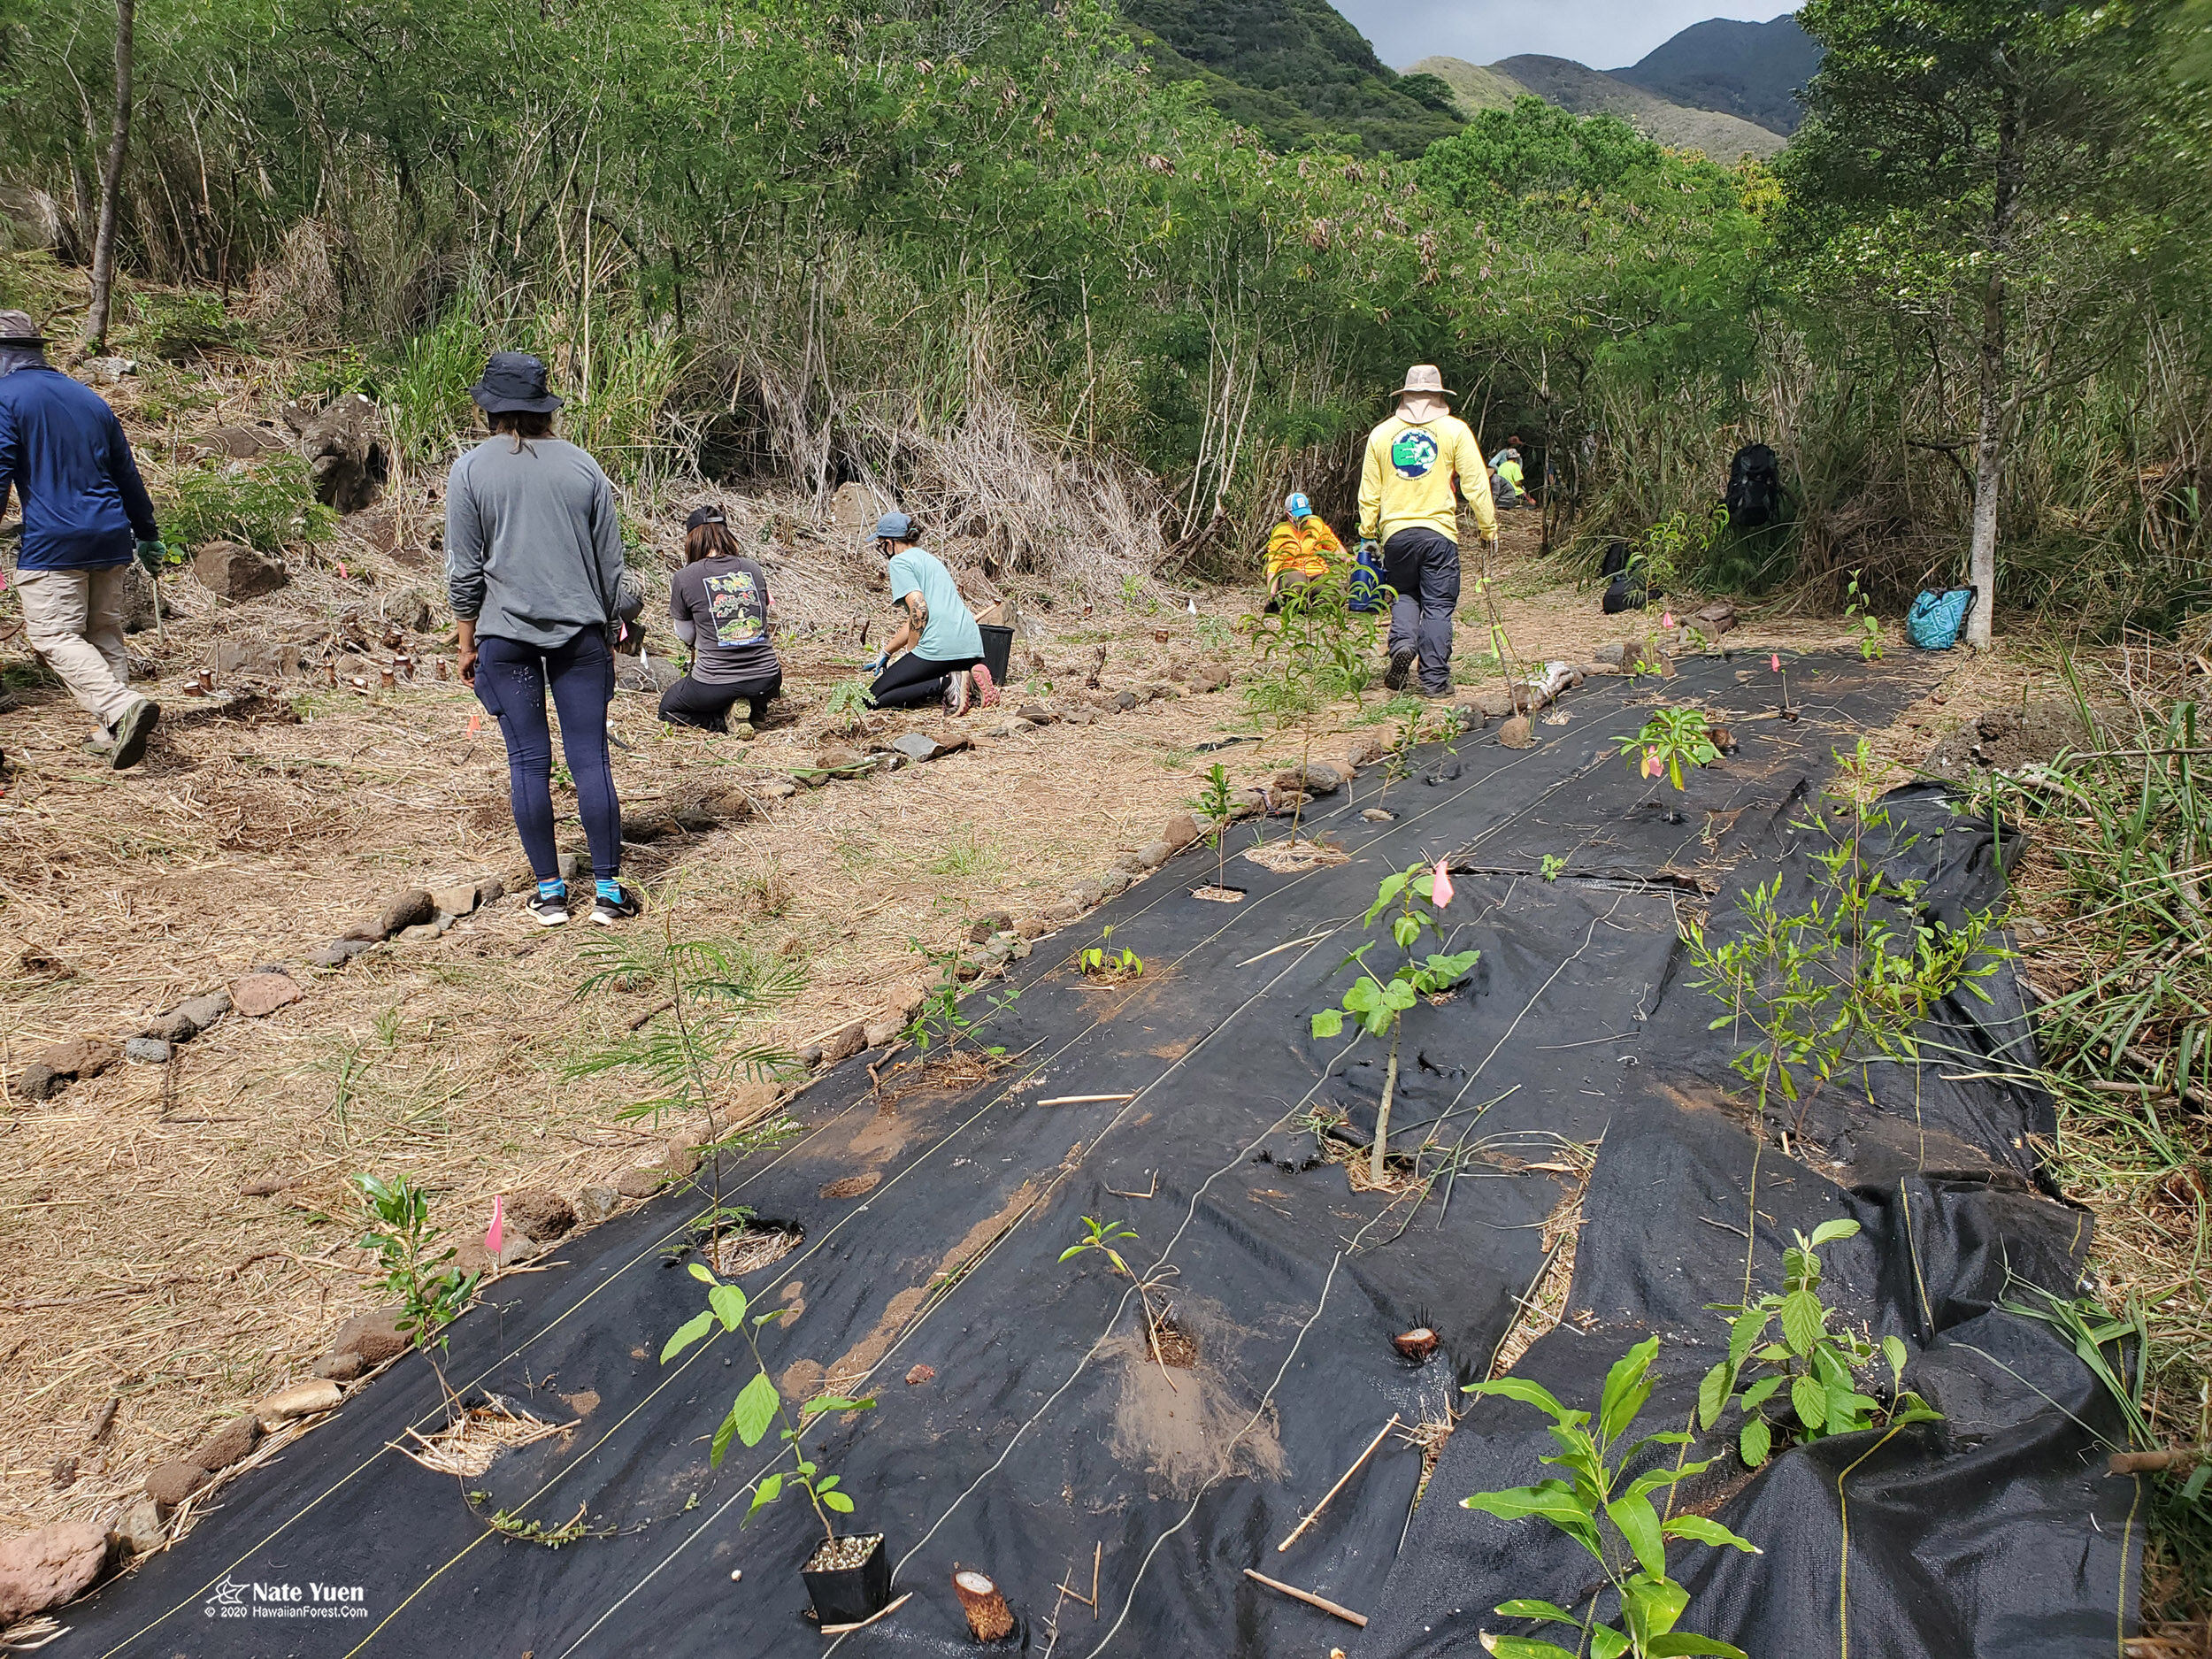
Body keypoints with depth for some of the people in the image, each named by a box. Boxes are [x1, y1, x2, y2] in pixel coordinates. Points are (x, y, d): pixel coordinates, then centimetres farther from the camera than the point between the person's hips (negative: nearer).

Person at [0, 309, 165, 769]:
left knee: (54, 635, -4)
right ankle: (115, 731, 8)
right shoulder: (89, 398, 16)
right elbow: (127, 474, 20)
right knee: (105, 633, 12)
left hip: (52, 541, -6)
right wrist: (148, 535, 28)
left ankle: (121, 707, -24)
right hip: (111, 535, 6)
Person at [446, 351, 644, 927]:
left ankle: (550, 892, 10)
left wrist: (468, 645, 9)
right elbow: (611, 562, 8)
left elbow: (465, 571, -1)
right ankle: (608, 891, 4)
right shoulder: (581, 465, 5)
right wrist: (608, 631, 18)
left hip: (506, 636, -1)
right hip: (579, 630, 1)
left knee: (529, 762, 5)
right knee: (591, 759, 2)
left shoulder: (470, 470, -1)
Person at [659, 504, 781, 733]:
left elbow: (685, 636, 9)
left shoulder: (685, 578, -5)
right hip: (767, 682, 4)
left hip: (715, 685, -4)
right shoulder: (753, 570, 4)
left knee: (668, 707, 27)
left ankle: (724, 719, 0)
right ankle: (755, 711, 12)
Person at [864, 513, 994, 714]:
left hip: (940, 648, -9)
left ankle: (946, 684, -17)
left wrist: (910, 652, -4)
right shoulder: (929, 558, 27)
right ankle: (969, 679, 3)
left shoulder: (900, 561, -1)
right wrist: (886, 653, 37)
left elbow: (919, 609, -15)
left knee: (874, 700, -2)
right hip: (972, 646, 9)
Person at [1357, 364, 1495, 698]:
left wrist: (1367, 533, 18)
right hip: (1438, 531, -2)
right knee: (1438, 606, 3)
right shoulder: (1454, 430, 1)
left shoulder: (1381, 434, 7)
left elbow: (1369, 492, 9)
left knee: (1403, 595, 19)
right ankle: (1434, 680, 2)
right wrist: (1488, 527, 6)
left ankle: (1402, 642, -8)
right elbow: (1475, 484, -1)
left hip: (1395, 531, 2)